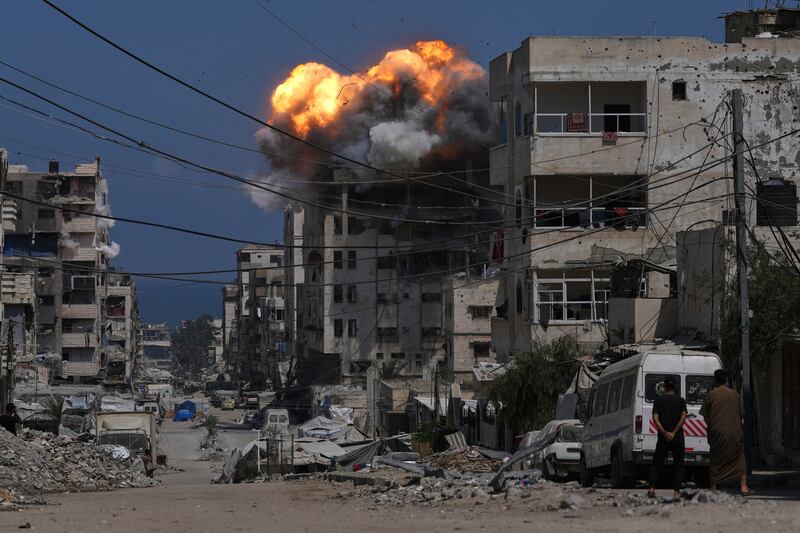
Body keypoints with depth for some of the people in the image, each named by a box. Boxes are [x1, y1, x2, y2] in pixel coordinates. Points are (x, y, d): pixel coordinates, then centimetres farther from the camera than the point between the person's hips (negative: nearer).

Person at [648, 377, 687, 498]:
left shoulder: (659, 400, 2)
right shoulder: (681, 401, 1)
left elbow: (655, 418, -8)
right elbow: (683, 417, -10)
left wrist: (664, 432, -13)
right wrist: (674, 432, -13)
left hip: (663, 438, 0)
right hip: (678, 438, 0)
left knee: (656, 464, 12)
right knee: (679, 465, 9)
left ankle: (652, 489, -2)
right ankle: (676, 490, -3)